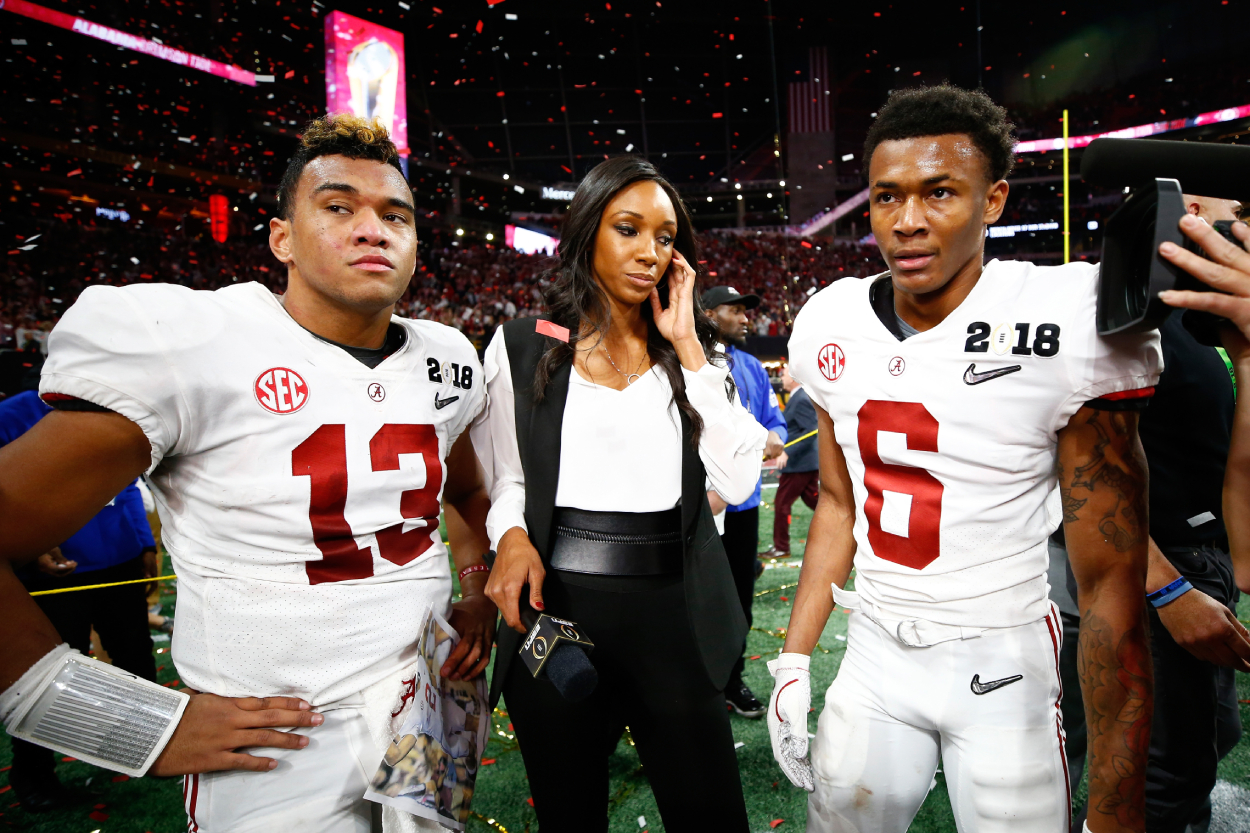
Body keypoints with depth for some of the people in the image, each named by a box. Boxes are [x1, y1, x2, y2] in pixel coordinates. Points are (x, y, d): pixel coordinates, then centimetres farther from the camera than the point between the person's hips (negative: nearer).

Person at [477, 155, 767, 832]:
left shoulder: (692, 355, 7)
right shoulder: (523, 347, 4)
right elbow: (504, 480, 9)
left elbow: (737, 481, -7)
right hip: (554, 607, -1)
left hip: (673, 612, 1)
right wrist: (512, 534, -13)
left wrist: (687, 347, -7)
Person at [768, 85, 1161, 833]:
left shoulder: (1070, 324, -17)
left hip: (1002, 663, -3)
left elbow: (1110, 584, -15)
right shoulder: (833, 328, -3)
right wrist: (794, 658, 6)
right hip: (875, 652, 4)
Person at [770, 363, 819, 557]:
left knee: (781, 505, 0)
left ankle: (781, 548, 11)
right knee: (813, 500, 16)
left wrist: (787, 453, -26)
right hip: (808, 463, 10)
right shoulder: (798, 397, 12)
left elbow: (810, 431, -24)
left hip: (798, 465, -10)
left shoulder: (801, 399, -18)